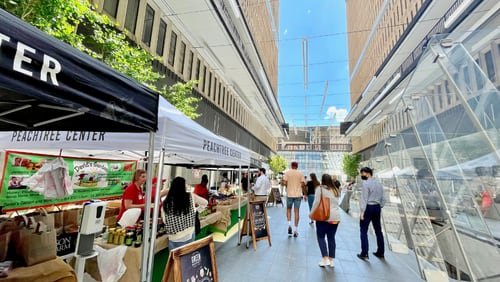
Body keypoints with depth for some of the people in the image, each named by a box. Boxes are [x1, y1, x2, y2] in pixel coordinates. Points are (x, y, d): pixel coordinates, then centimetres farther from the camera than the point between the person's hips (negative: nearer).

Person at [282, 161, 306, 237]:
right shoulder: (300, 173, 2)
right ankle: (296, 230, 8)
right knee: (296, 211, 5)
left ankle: (289, 224, 0)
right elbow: (303, 184, -2)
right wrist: (304, 194, 8)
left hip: (289, 194, -1)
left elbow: (284, 183, -9)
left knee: (288, 209, 18)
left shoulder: (287, 173, -1)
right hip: (298, 194, 1)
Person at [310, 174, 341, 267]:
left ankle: (325, 259, 1)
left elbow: (316, 202, -10)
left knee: (321, 237, 7)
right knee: (331, 238, 13)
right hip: (336, 217, 6)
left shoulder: (320, 189, -6)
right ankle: (331, 260, 19)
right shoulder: (336, 190, 13)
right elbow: (336, 203, 15)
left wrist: (311, 213, -2)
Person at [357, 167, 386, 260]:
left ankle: (364, 253, 1)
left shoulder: (366, 184, -13)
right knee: (378, 230, 16)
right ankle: (380, 252, 26)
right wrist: (379, 208, 18)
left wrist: (362, 212, -15)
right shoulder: (379, 184, 10)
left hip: (368, 208, -7)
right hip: (377, 208, 8)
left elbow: (364, 199, -16)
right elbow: (383, 199, 11)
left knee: (363, 231, 0)